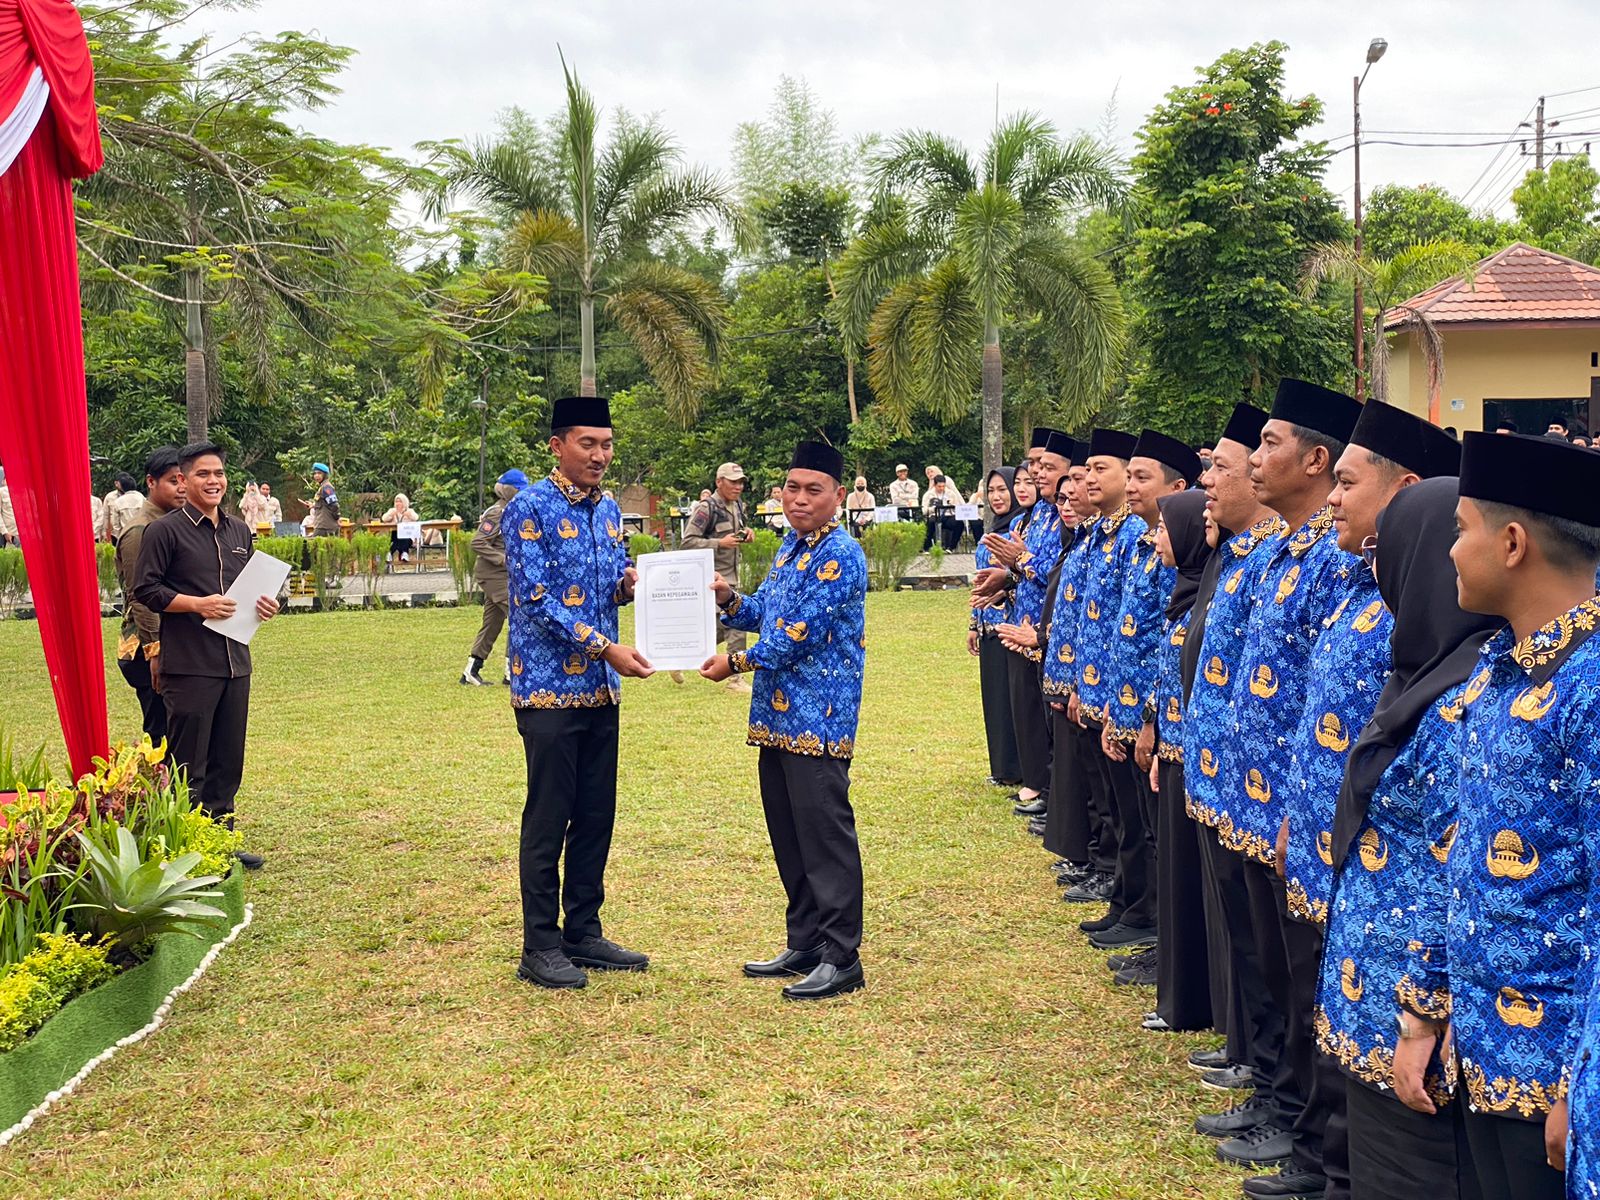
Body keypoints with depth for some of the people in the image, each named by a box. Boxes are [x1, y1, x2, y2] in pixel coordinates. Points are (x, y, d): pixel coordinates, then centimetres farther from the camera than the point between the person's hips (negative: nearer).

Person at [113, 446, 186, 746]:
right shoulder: (140, 530, -13)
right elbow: (140, 599, -17)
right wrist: (154, 651, -18)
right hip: (149, 647, -9)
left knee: (167, 733, 10)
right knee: (160, 735, -7)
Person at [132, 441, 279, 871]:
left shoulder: (240, 532, 15)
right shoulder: (165, 530, -5)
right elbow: (145, 590, -9)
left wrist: (263, 604, 3)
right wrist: (197, 604, -18)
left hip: (235, 661, 7)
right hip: (188, 664, -6)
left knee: (228, 761, 12)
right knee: (187, 767, -2)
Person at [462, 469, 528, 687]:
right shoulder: (497, 513, -14)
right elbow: (477, 543, -20)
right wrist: (504, 559, -22)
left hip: (501, 574, 10)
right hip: (494, 574, -10)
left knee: (492, 623, 12)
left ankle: (471, 672, 17)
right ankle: (512, 671, -12)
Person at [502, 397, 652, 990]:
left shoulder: (608, 509, 12)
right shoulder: (530, 507, -10)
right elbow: (536, 599, -17)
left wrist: (627, 585, -4)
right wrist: (606, 647, -23)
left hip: (601, 689, 7)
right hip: (549, 687, -7)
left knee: (596, 816, 11)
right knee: (548, 819, -1)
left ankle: (584, 934, 22)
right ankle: (541, 948, 8)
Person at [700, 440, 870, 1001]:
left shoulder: (841, 556, -14)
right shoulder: (791, 546, 15)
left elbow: (801, 634, -18)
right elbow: (766, 612, 21)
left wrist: (736, 662, -9)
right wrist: (728, 598, 1)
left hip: (819, 717, -9)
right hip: (778, 713, 9)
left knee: (825, 833, -5)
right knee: (788, 832, 14)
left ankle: (841, 958, 3)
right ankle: (804, 944, 25)